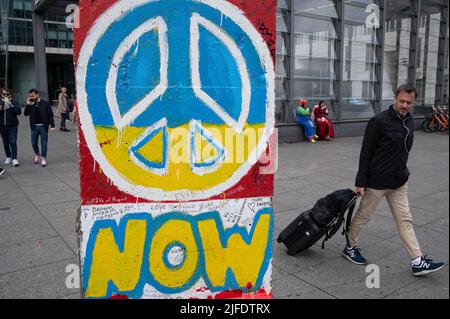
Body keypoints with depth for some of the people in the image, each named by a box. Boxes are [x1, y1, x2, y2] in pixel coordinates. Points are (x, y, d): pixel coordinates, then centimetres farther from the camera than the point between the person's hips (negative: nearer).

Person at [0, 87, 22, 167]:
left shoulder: (14, 103, 1)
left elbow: (19, 111, -13)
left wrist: (11, 105, -26)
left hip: (12, 126, -3)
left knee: (13, 142, -9)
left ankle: (14, 159, -8)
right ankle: (8, 157, 23)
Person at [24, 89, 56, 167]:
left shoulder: (45, 103, -3)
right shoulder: (30, 104, 7)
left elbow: (50, 115, -5)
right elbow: (26, 114, -1)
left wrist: (52, 125, -11)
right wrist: (28, 105, -11)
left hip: (43, 126, -3)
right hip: (34, 126, 3)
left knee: (44, 143, 2)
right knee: (34, 143, 9)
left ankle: (43, 158, 11)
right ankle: (37, 154, 33)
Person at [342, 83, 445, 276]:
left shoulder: (409, 122, 7)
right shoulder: (379, 121, -16)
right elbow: (365, 153, -15)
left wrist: (402, 173, 21)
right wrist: (360, 182, -16)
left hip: (399, 182, 7)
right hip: (377, 182, -7)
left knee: (405, 220, 7)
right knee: (363, 216, 9)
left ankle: (417, 262, 11)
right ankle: (350, 247, 29)